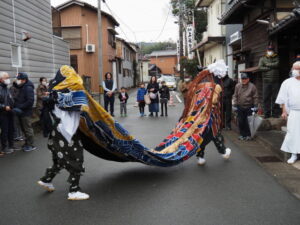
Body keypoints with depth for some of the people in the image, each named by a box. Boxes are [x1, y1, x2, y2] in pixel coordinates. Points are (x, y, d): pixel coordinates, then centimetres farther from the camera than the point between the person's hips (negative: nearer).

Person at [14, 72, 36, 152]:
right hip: (21, 112, 9)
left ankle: (30, 145, 9)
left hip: (26, 113, -9)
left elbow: (30, 100, -24)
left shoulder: (28, 88, -16)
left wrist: (20, 107, -24)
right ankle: (27, 143, 28)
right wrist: (16, 106, 4)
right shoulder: (21, 87, 13)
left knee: (28, 129, -1)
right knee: (24, 129, 16)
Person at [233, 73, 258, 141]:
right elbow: (235, 96, 7)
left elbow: (255, 97, 0)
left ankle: (248, 135, 12)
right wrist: (235, 105, 2)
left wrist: (255, 106, -3)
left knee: (247, 122, -1)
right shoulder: (238, 86, 3)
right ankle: (242, 135, 18)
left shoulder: (252, 86, -3)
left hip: (249, 107, -3)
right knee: (240, 121, 5)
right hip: (240, 107, 3)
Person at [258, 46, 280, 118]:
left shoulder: (277, 58, 11)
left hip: (275, 81, 0)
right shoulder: (262, 59, 12)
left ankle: (274, 113, 5)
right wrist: (271, 67, -6)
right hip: (266, 81, 0)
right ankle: (267, 113, 4)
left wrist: (267, 64, -3)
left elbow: (277, 64, -9)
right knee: (266, 98, -1)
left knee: (275, 97, 0)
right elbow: (260, 67, -3)